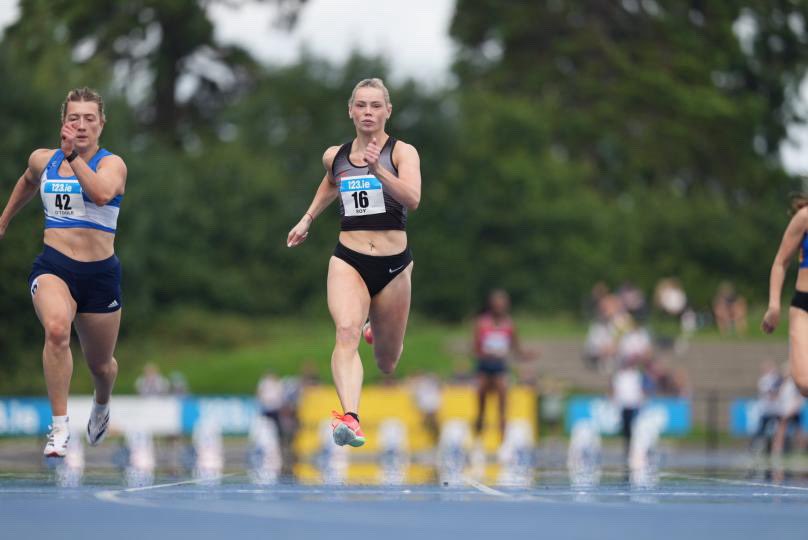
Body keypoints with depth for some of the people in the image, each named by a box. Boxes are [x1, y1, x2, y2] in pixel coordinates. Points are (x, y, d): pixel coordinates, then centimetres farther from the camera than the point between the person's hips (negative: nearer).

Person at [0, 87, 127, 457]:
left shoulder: (112, 164, -6)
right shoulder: (42, 160, 6)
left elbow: (102, 194, -30)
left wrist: (73, 156, -34)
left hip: (100, 273, -1)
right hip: (53, 267, 1)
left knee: (100, 364, 14)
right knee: (57, 329, -32)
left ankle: (101, 404, 52)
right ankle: (59, 426, -30)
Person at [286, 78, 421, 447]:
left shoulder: (402, 153, -5)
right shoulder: (335, 156, 7)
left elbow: (412, 199, -24)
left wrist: (378, 169, -36)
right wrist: (307, 219, 29)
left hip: (393, 266, -1)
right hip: (348, 261, 1)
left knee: (387, 364, 13)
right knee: (347, 332, -29)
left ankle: (381, 331, 51)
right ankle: (350, 419, -45)